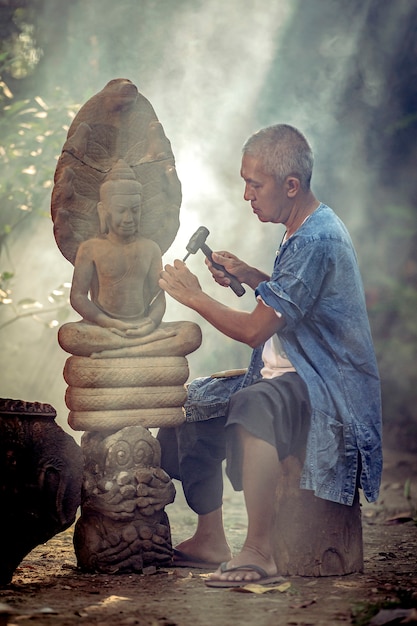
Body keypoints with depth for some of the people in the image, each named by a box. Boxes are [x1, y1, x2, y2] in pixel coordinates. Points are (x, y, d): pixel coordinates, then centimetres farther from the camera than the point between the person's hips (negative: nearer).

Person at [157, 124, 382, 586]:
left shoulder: (316, 241, -21)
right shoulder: (305, 230, 12)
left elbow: (255, 330, -21)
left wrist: (193, 295, -9)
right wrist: (249, 276, 15)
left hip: (329, 387, -11)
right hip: (290, 374, 11)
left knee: (251, 406, -38)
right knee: (195, 405, 12)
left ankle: (259, 552, -37)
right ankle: (210, 540, 15)